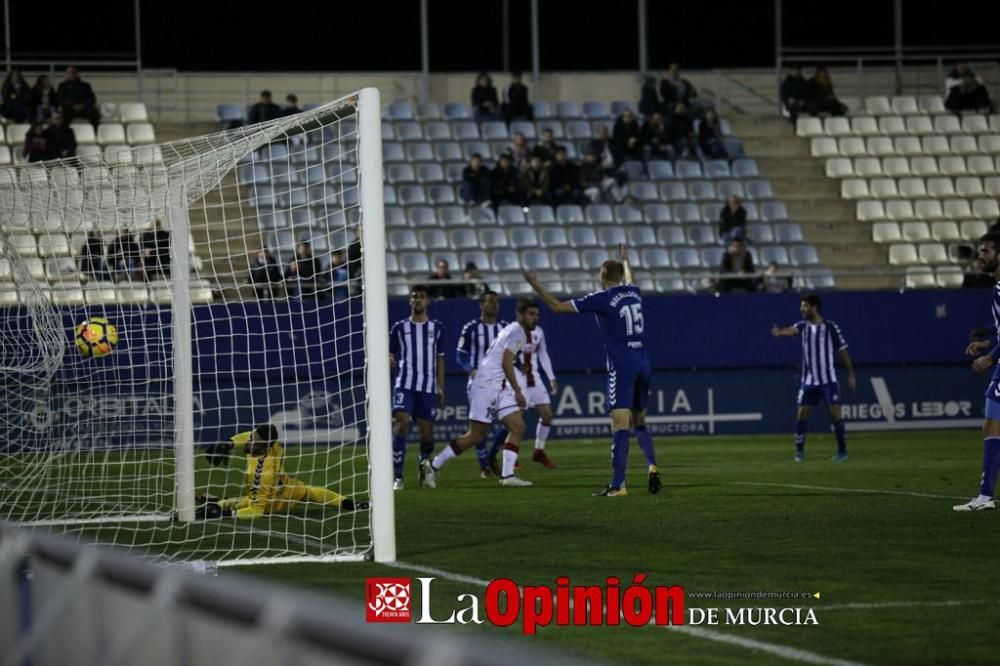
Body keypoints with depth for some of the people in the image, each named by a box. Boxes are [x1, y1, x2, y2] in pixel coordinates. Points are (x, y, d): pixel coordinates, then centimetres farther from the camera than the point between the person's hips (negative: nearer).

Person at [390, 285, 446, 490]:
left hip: (428, 387, 2)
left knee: (426, 430, 2)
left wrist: (441, 388, 8)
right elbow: (390, 355, 12)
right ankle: (397, 477, -20)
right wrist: (388, 360, -13)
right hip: (404, 384, -2)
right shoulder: (400, 327, 8)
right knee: (401, 423, -19)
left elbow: (440, 359, 13)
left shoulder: (436, 328, 11)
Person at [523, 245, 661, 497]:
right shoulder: (633, 292, 11)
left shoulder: (602, 298, -7)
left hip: (621, 367, -7)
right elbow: (629, 280, 40)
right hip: (642, 363, 7)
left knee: (620, 425, -11)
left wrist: (535, 285, 4)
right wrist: (625, 260, 60)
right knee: (639, 422, 19)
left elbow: (558, 306, -6)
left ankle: (618, 485, -16)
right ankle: (652, 465, -2)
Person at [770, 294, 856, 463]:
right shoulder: (803, 326, 2)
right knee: (802, 413, -1)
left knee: (835, 412, -6)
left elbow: (843, 351, 0)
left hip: (828, 379, -3)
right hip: (808, 380, 3)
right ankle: (799, 451, 8)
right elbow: (792, 330, -22)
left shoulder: (830, 327, -5)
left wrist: (851, 375, -1)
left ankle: (842, 450, 2)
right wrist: (781, 332, -46)